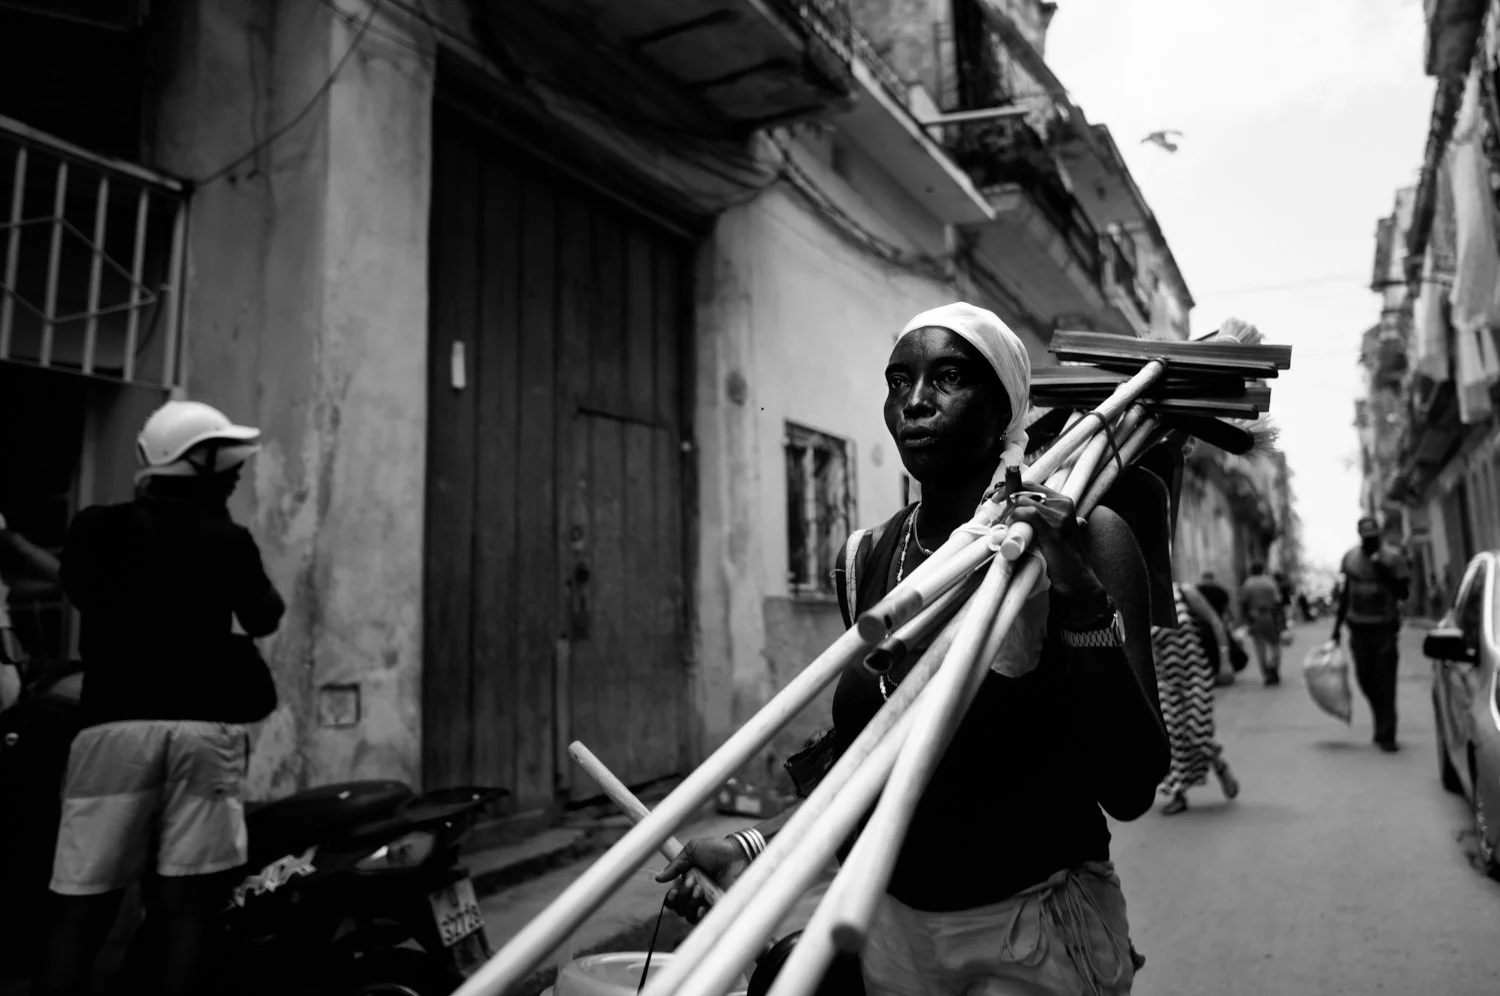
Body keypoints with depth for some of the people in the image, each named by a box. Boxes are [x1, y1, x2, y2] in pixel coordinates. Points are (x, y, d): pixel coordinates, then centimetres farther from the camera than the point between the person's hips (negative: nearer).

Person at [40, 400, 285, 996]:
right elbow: (264, 620, 16)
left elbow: (78, 591, 24)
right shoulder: (227, 540, 1)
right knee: (188, 910, 1)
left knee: (81, 911, 6)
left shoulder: (95, 529, 6)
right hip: (204, 725, -2)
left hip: (114, 724, 2)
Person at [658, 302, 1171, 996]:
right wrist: (755, 846, -3)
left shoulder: (1084, 540, -13)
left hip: (1038, 936, -4)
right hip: (893, 929, 5)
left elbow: (1131, 792, -16)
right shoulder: (866, 561, -1)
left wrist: (1086, 604, -27)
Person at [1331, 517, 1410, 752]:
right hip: (1358, 627, 3)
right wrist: (1338, 624, 14)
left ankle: (1386, 735, 0)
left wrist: (1386, 576, -20)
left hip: (1385, 627, -3)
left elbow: (1404, 593, -4)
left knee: (1385, 682, -6)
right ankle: (1383, 725, 26)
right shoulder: (1350, 558, 6)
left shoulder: (1392, 559, -4)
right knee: (1365, 678, 6)